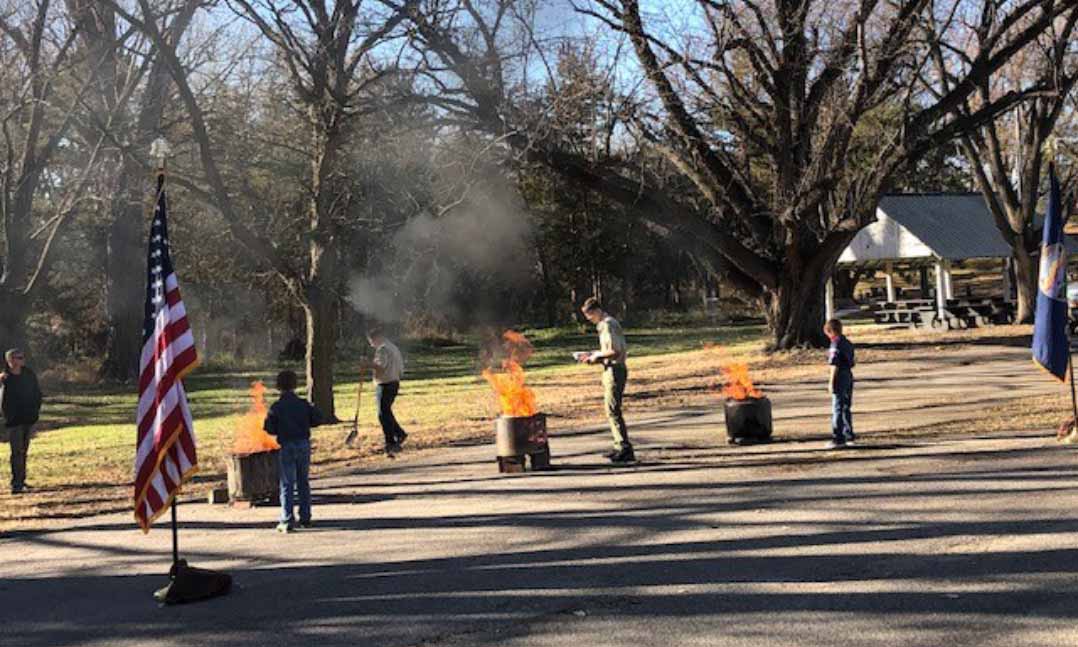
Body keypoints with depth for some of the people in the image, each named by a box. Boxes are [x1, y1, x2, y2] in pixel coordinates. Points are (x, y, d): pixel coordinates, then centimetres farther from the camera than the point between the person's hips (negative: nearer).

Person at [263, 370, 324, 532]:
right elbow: (319, 419, 1)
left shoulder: (276, 407, -7)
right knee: (303, 483, 14)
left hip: (286, 447, -3)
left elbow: (269, 429, -8)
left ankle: (287, 521, -3)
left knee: (287, 485, 2)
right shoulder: (304, 404, 0)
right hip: (304, 445, 3)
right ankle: (305, 518, 18)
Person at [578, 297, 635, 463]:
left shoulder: (608, 325, -14)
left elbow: (615, 351, -21)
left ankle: (625, 449, -11)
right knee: (612, 410, 14)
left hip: (615, 370, -10)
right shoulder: (605, 324, 17)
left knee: (613, 410, -10)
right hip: (611, 370, 10)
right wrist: (594, 357, 11)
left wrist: (597, 355, -10)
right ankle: (620, 446, 19)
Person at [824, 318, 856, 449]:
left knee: (837, 410, -3)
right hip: (849, 377, 9)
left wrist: (831, 383, -14)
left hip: (839, 378, -8)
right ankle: (849, 436, 23)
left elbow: (834, 366, -17)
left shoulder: (835, 346, -15)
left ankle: (838, 439, -2)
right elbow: (852, 363, 15)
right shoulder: (848, 343, 11)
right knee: (846, 408, 16)